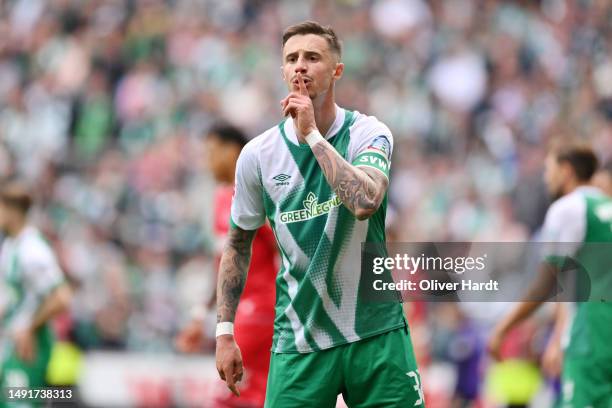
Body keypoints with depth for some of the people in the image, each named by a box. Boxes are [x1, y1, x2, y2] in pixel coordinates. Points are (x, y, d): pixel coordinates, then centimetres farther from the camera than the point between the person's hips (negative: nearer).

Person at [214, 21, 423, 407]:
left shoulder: (369, 132, -5)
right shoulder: (258, 154, 1)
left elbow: (365, 202, -25)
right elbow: (238, 244, 11)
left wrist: (311, 134, -21)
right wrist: (225, 332, 6)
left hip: (375, 331, -1)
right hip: (298, 342, 1)